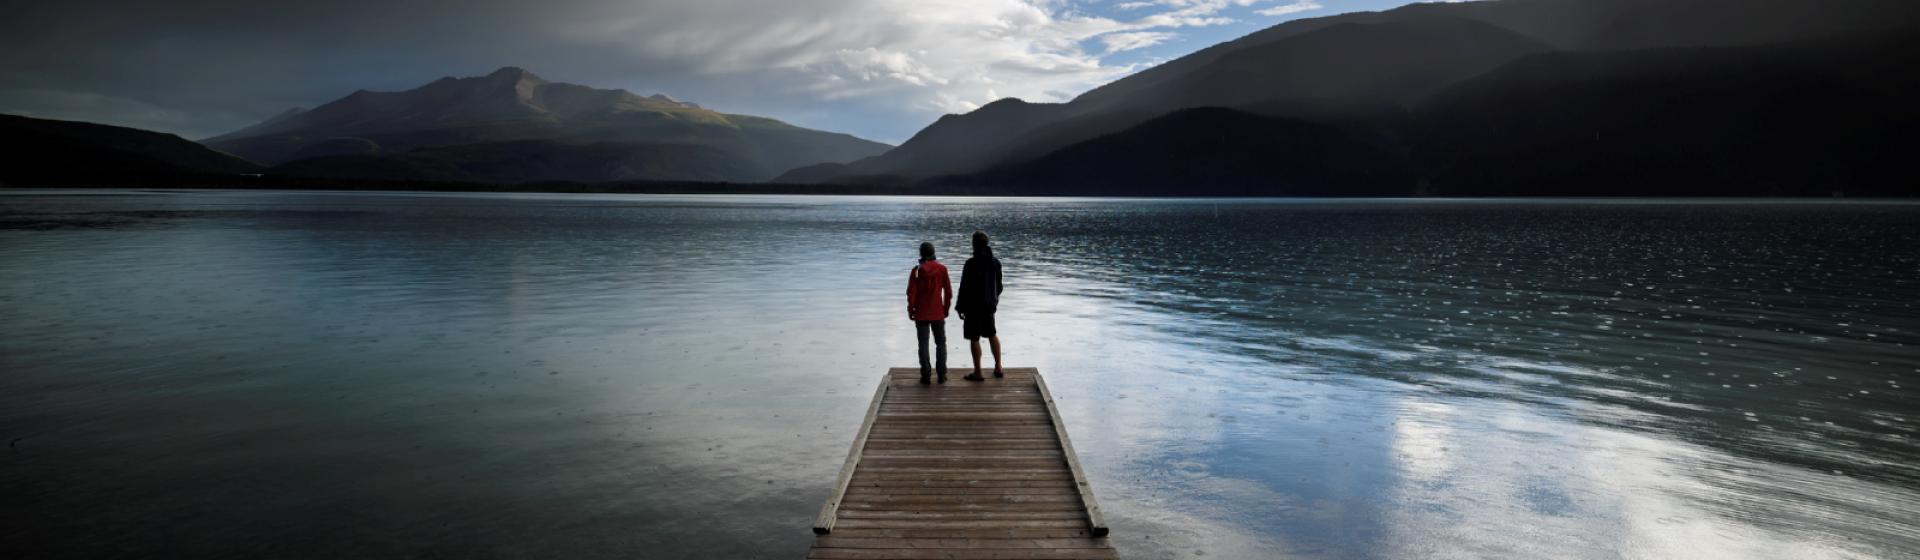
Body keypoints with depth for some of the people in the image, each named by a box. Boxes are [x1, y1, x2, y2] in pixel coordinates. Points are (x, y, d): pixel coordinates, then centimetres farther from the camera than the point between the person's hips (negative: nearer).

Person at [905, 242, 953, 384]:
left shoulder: (916, 270, -7)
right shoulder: (942, 269, -4)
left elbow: (911, 293, -8)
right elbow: (948, 291, -2)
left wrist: (910, 310, 3)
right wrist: (946, 308, 10)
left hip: (921, 314, -1)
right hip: (938, 313, 1)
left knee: (923, 344, 5)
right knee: (941, 343, 12)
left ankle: (925, 375, 3)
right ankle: (942, 375, 10)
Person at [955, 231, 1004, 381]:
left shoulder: (971, 263, -18)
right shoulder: (995, 262, 1)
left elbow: (965, 287, -16)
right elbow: (998, 285, 9)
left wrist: (960, 308, -7)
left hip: (974, 306, -6)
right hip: (989, 305, 6)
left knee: (974, 339, 3)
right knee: (992, 335, 20)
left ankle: (977, 373, 8)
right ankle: (998, 369, 23)